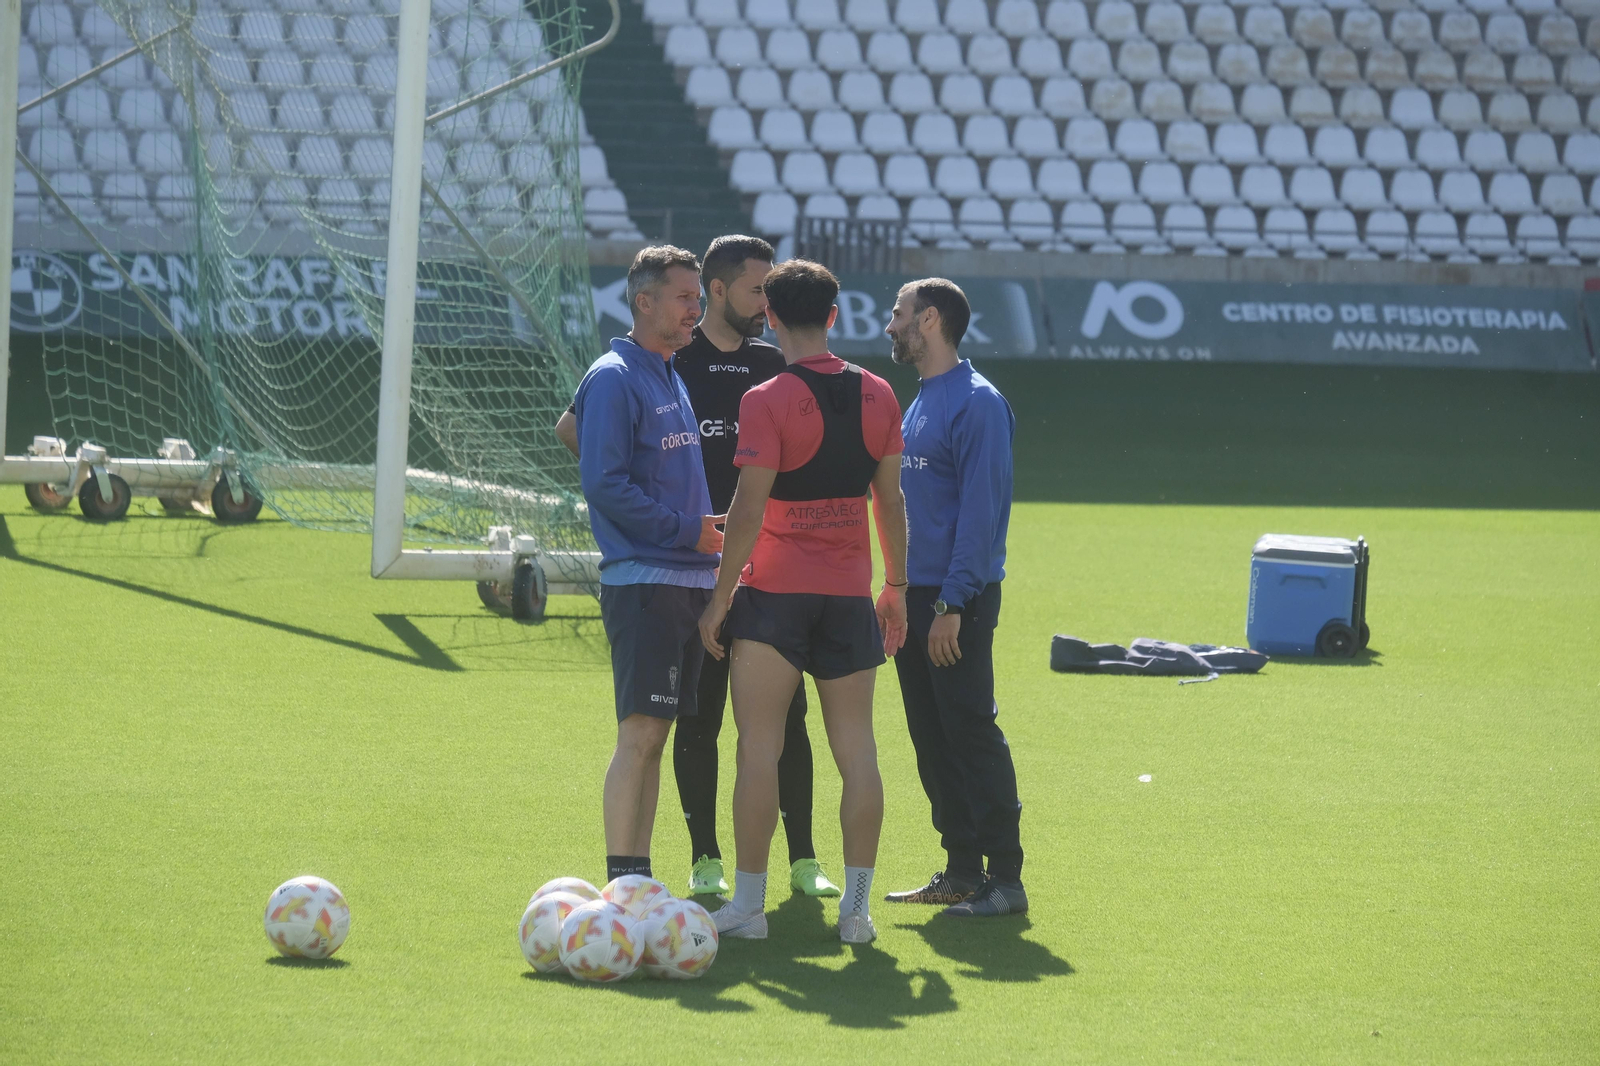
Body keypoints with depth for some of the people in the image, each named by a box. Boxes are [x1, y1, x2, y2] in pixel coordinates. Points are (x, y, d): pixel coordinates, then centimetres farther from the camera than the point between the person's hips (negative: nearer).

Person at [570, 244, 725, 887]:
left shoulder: (671, 378, 18)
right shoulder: (614, 379, -9)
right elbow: (604, 483, -16)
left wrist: (708, 534, 10)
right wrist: (687, 529, -14)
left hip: (687, 580, 9)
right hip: (643, 583, -9)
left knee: (654, 735, 9)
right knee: (639, 733, -10)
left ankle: (639, 879, 12)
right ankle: (621, 883, -10)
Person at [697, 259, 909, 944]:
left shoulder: (767, 401, -11)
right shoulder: (877, 395, 4)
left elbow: (748, 509, -13)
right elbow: (891, 500, 9)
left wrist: (720, 598, -6)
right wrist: (895, 586, 18)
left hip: (774, 589, -4)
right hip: (850, 591, 4)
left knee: (759, 746, 1)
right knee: (856, 748, 5)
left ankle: (748, 904, 1)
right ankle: (857, 906, 3)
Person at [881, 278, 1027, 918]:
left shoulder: (976, 403, -13)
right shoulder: (921, 402, 16)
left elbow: (981, 510, -18)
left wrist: (952, 604, -22)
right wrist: (897, 591, 16)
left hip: (957, 600, -9)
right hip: (915, 594, 9)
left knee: (971, 733, -8)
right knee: (933, 740, 10)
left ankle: (1005, 878, -5)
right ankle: (961, 871, 16)